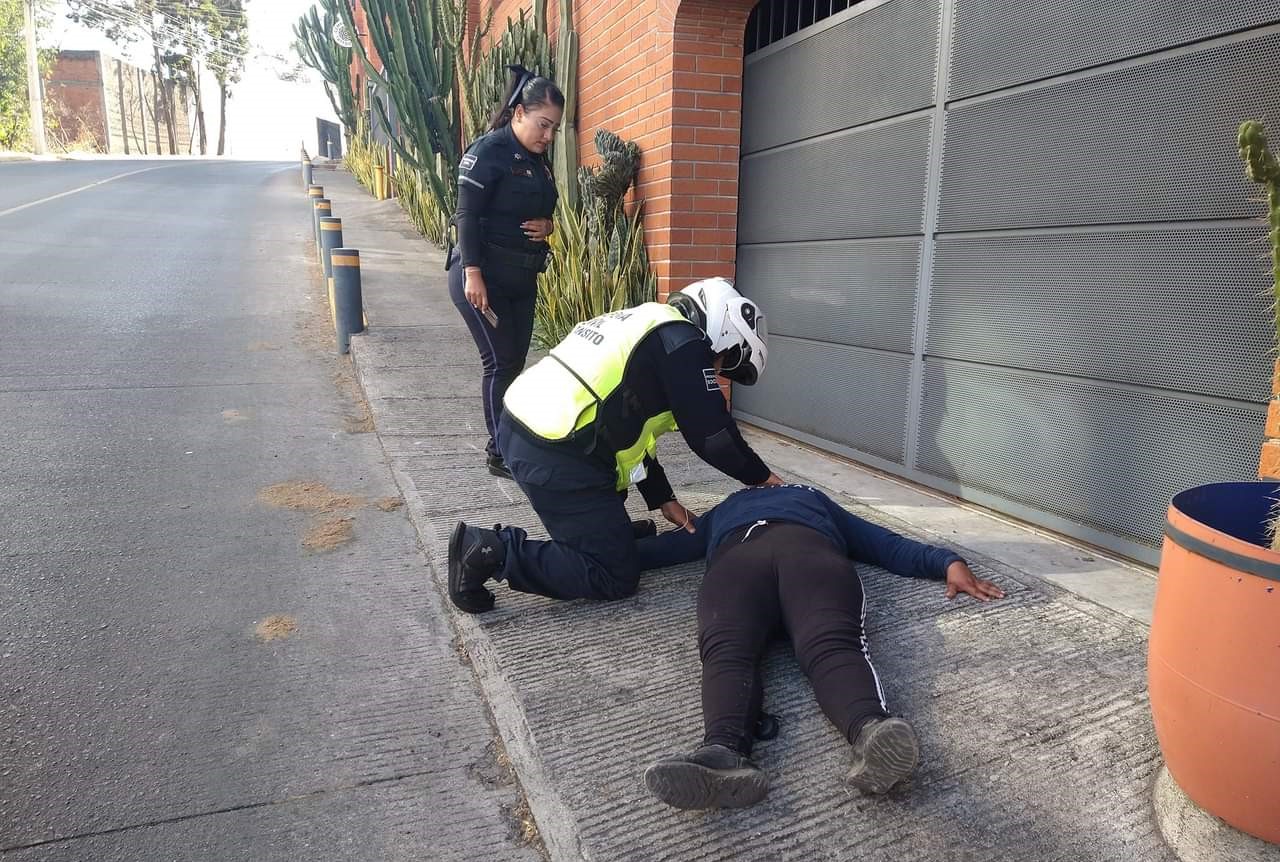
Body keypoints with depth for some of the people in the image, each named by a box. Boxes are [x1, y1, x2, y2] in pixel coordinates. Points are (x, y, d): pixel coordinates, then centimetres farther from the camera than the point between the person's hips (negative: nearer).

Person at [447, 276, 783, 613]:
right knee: (616, 578, 0)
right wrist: (762, 477, 11)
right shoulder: (683, 342, -6)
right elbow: (713, 435, -6)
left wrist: (663, 499, 24)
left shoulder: (647, 321, 22)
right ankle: (496, 550, -8)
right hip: (556, 459, -10)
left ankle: (608, 526, 31)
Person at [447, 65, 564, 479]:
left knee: (515, 362, 9)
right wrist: (473, 274, -22)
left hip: (523, 278, 8)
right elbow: (467, 214, -15)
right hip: (484, 277, -8)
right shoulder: (488, 151, -11)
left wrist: (546, 225, -1)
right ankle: (500, 454, 4)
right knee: (500, 362, -6)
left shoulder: (538, 160, 13)